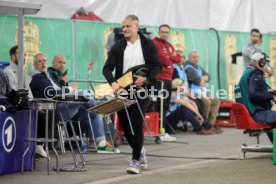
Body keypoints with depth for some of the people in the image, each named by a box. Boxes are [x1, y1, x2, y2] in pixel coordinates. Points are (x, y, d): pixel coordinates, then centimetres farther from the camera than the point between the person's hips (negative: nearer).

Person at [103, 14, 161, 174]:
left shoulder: (148, 45, 2)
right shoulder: (118, 46, 6)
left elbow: (157, 66, 0)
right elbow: (107, 68, -1)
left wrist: (146, 78, -18)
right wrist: (113, 82, -21)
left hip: (141, 90, -3)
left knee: (136, 124, -10)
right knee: (125, 125, 6)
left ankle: (136, 159, -4)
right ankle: (140, 151, 29)